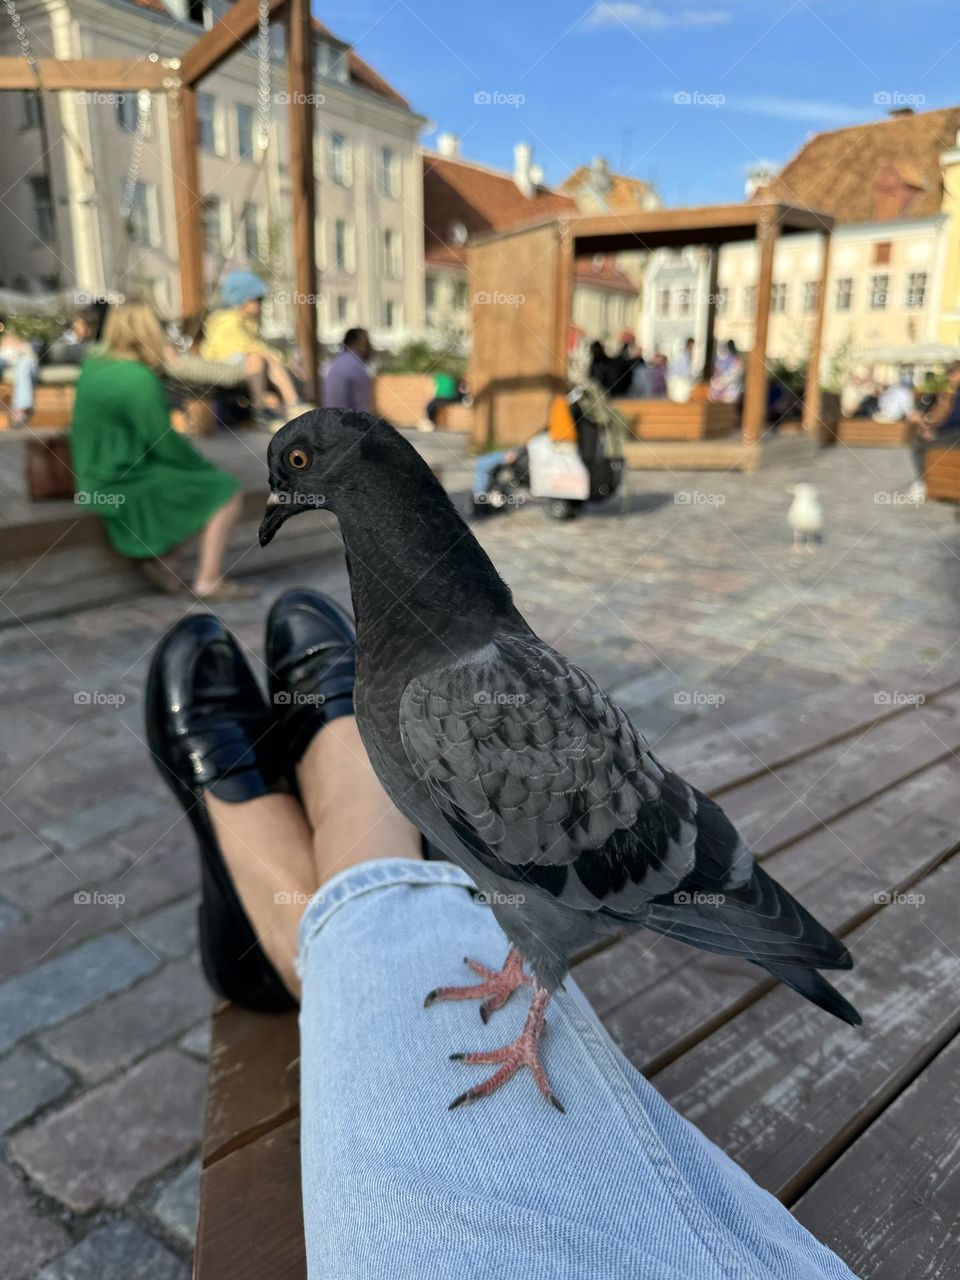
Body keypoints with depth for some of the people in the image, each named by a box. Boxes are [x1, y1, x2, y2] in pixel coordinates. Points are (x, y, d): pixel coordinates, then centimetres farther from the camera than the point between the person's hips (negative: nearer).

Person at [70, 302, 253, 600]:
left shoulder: (93, 365, 4)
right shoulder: (140, 379, -21)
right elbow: (164, 444, -17)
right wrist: (206, 465, -2)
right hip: (127, 482, -9)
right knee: (225, 491, -2)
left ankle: (157, 554, 11)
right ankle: (210, 581, -1)